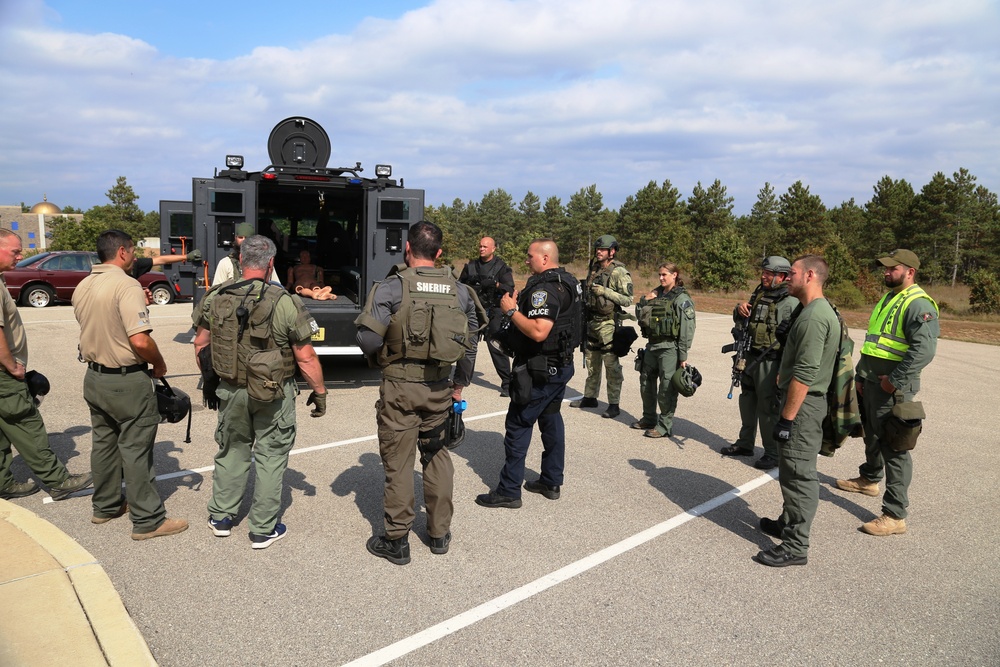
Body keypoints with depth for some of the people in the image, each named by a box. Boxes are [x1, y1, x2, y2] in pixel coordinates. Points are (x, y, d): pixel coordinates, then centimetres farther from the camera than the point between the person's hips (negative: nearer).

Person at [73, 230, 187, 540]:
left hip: (94, 376, 8)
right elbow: (140, 341, -27)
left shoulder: (82, 287, 6)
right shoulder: (126, 285, -20)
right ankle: (148, 520, 8)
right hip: (127, 381, -8)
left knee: (104, 443, 19)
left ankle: (106, 506, 34)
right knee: (136, 450, -1)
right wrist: (159, 365, -9)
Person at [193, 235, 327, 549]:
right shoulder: (285, 303, -18)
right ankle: (263, 530, 20)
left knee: (232, 451, 22)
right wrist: (320, 392, -2)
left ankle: (221, 517, 35)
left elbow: (200, 344, 6)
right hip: (274, 394, -4)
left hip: (230, 390, 4)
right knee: (270, 457, 10)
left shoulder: (215, 298, -5)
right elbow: (306, 358, -15)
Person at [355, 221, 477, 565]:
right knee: (437, 456, 18)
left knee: (398, 463, 7)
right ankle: (439, 533, 29)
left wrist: (380, 359, 5)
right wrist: (459, 384, 18)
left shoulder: (392, 288, -12)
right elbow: (470, 342, 7)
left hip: (399, 387, -4)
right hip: (439, 388, 4)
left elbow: (368, 339, -17)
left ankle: (396, 542, 18)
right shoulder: (459, 291, 2)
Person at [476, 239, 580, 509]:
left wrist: (511, 311, -20)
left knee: (518, 426, -2)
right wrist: (520, 305, 9)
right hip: (561, 365, 10)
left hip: (539, 370, -10)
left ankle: (509, 491, 5)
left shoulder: (544, 288, -21)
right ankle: (551, 482, 28)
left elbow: (539, 332, -32)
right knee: (551, 420, 17)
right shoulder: (569, 283, 11)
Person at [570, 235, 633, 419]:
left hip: (608, 323, -8)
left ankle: (614, 405, 1)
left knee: (611, 365, -5)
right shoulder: (594, 269, 13)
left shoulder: (620, 272, -11)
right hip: (592, 321, 8)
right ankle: (590, 397, 29)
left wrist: (604, 291, -21)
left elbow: (627, 299, -16)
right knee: (591, 362, 17)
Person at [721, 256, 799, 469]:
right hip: (750, 358, 8)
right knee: (747, 402, 18)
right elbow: (740, 322, 22)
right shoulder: (758, 295, 11)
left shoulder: (791, 303, -13)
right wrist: (739, 309, -1)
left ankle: (773, 453, 10)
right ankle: (745, 443, 33)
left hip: (770, 362, -8)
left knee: (768, 407, -2)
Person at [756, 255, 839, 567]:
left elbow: (804, 374, -25)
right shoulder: (817, 310, 14)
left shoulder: (813, 317, -20)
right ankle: (789, 522, 36)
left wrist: (787, 417, -22)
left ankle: (795, 546, 4)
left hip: (803, 404, -11)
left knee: (798, 474, -4)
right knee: (791, 470, 21)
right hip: (805, 401, 11)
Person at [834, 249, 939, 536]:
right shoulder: (887, 299, 16)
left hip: (892, 388, -9)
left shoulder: (918, 304, -15)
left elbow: (924, 350, -26)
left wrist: (894, 380, -23)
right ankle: (869, 479, 48)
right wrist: (860, 375, 16)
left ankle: (895, 515, -1)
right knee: (872, 436, 26)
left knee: (894, 447, -6)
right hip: (870, 383, 10)